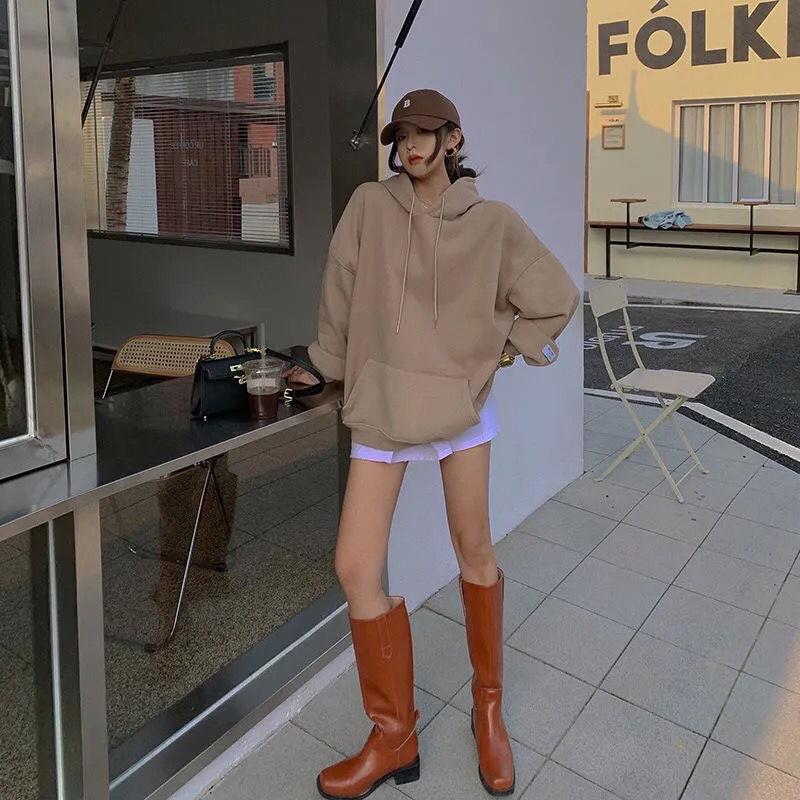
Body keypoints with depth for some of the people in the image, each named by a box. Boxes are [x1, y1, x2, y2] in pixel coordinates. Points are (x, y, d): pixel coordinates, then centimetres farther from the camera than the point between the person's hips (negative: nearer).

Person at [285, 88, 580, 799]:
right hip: (380, 404, 1)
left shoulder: (493, 222, -2)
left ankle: (489, 707, 33)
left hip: (462, 402, -1)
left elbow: (557, 297, 7)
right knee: (355, 569, -4)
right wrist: (325, 365, 13)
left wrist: (512, 348, 4)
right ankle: (394, 737, 15)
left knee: (475, 555, 9)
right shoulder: (369, 206, 0)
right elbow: (340, 295, 7)